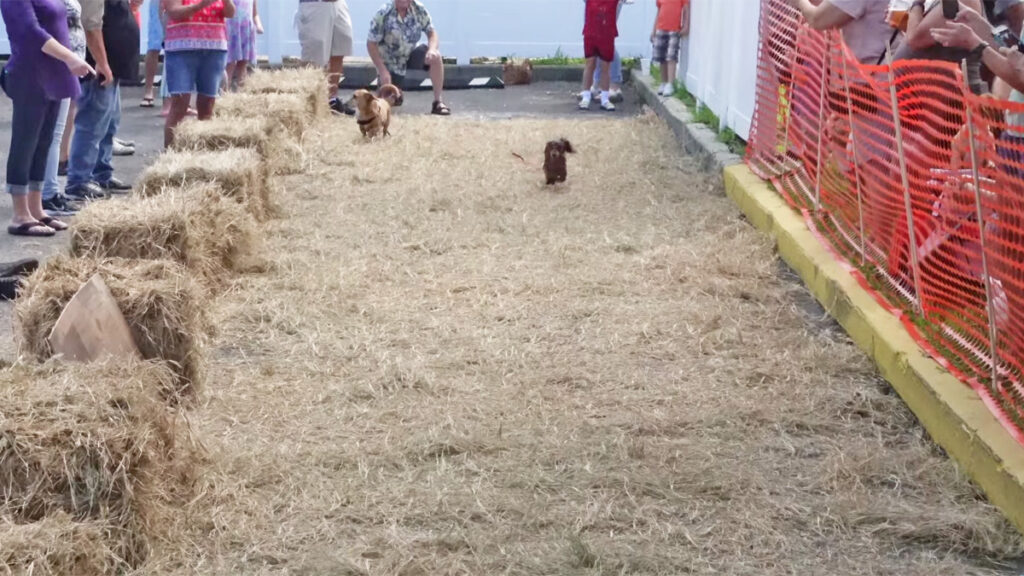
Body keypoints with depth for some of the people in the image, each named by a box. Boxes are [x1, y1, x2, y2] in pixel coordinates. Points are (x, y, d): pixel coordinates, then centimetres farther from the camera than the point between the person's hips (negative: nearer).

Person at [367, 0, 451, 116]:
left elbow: (432, 32, -8)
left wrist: (432, 49, -31)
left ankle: (439, 101, -19)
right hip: (390, 61, -2)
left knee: (435, 57, -28)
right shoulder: (383, 14, -24)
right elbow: (371, 44, -18)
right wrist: (382, 70, -24)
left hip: (412, 52, 2)